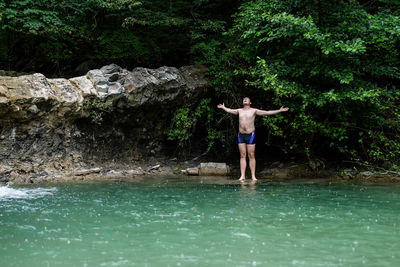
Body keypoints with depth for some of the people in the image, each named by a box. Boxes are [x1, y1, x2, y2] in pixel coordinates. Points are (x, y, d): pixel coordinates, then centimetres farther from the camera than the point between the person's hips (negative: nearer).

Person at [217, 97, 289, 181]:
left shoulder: (254, 111, 3)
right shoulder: (239, 111, 13)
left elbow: (267, 112, 1)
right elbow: (229, 110, 31)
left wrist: (280, 110, -2)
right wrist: (223, 107, 46)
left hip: (250, 135, -3)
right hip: (241, 135, 3)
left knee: (251, 156, -2)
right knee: (242, 156, 2)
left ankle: (253, 176, 1)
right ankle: (242, 176, 2)